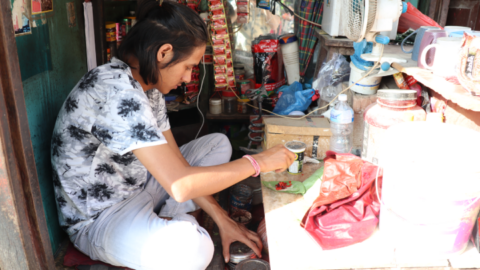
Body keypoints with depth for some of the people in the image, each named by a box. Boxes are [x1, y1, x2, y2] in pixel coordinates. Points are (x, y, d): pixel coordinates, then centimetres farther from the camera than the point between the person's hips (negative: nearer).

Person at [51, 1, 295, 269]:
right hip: (98, 218, -9)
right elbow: (180, 186, -33)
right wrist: (259, 162, -21)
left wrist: (223, 221, -1)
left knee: (218, 144, 12)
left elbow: (175, 163, 4)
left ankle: (160, 225, -1)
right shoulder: (116, 91, -29)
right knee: (192, 247, -39)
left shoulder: (148, 86, 2)